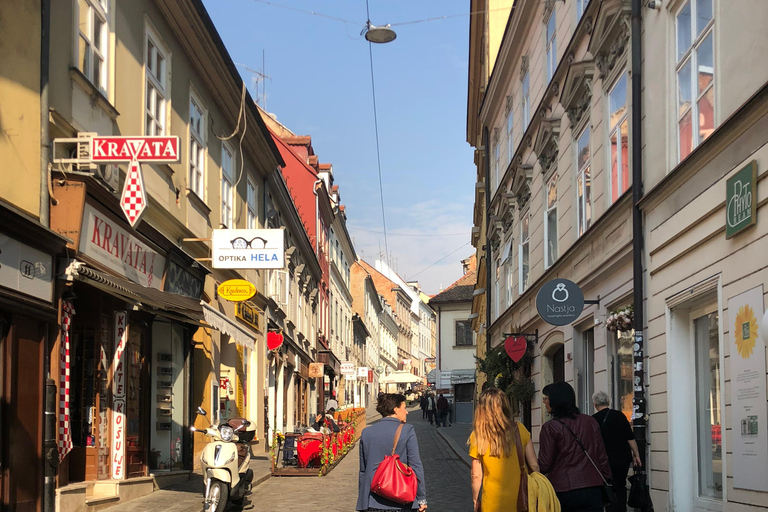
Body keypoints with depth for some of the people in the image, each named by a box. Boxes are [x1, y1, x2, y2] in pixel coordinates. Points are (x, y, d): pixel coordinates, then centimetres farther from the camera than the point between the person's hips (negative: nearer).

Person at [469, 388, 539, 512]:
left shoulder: (477, 436, -10)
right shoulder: (519, 429, -5)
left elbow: (476, 475, -8)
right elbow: (534, 466, -1)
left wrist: (476, 501, 5)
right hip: (520, 501, 2)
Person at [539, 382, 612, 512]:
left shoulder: (550, 427, -7)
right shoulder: (590, 422, 7)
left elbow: (544, 465, -8)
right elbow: (602, 457, 10)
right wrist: (606, 481, 19)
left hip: (562, 491, -3)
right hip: (592, 490, 3)